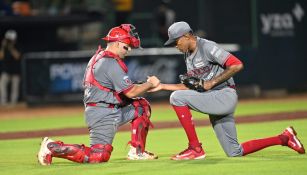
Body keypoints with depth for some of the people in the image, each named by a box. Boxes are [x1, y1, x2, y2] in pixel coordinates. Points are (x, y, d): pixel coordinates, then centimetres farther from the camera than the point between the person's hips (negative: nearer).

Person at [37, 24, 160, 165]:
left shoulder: (98, 57, 16)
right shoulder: (112, 64, -15)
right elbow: (130, 92, -15)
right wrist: (150, 84, 0)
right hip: (103, 115, -10)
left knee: (141, 105, 16)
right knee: (98, 157, -14)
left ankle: (137, 152, 12)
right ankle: (52, 147, -8)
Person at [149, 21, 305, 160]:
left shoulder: (207, 47, -10)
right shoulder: (188, 55, 17)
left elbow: (237, 65, -19)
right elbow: (190, 87, 21)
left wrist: (211, 83, -17)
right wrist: (162, 86, 12)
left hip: (225, 96, -9)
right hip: (214, 102, 9)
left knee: (177, 97, -21)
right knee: (234, 152, 6)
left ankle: (195, 148, -18)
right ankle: (283, 138, 18)